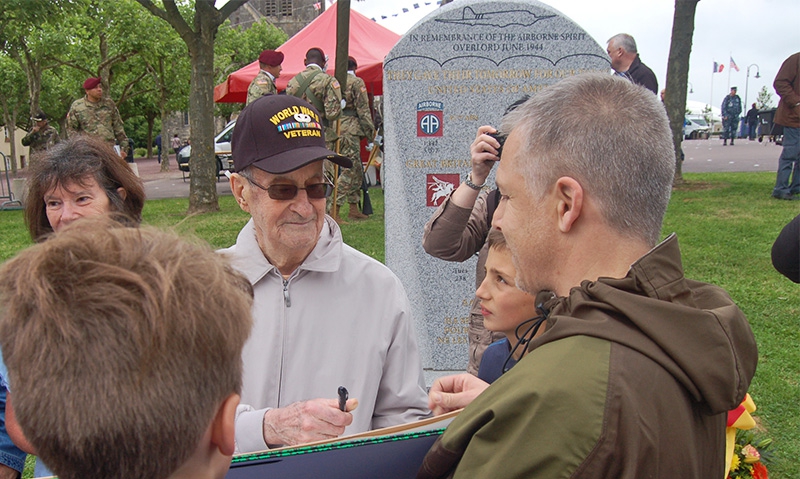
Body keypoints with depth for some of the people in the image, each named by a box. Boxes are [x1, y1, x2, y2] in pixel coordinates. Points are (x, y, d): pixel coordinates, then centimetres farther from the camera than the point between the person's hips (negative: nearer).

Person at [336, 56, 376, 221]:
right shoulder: (356, 82, -3)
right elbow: (363, 109, -8)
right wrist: (370, 132, -5)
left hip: (334, 130, 7)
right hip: (350, 130, -7)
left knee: (357, 170, 15)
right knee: (349, 170, -6)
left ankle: (354, 209, 19)